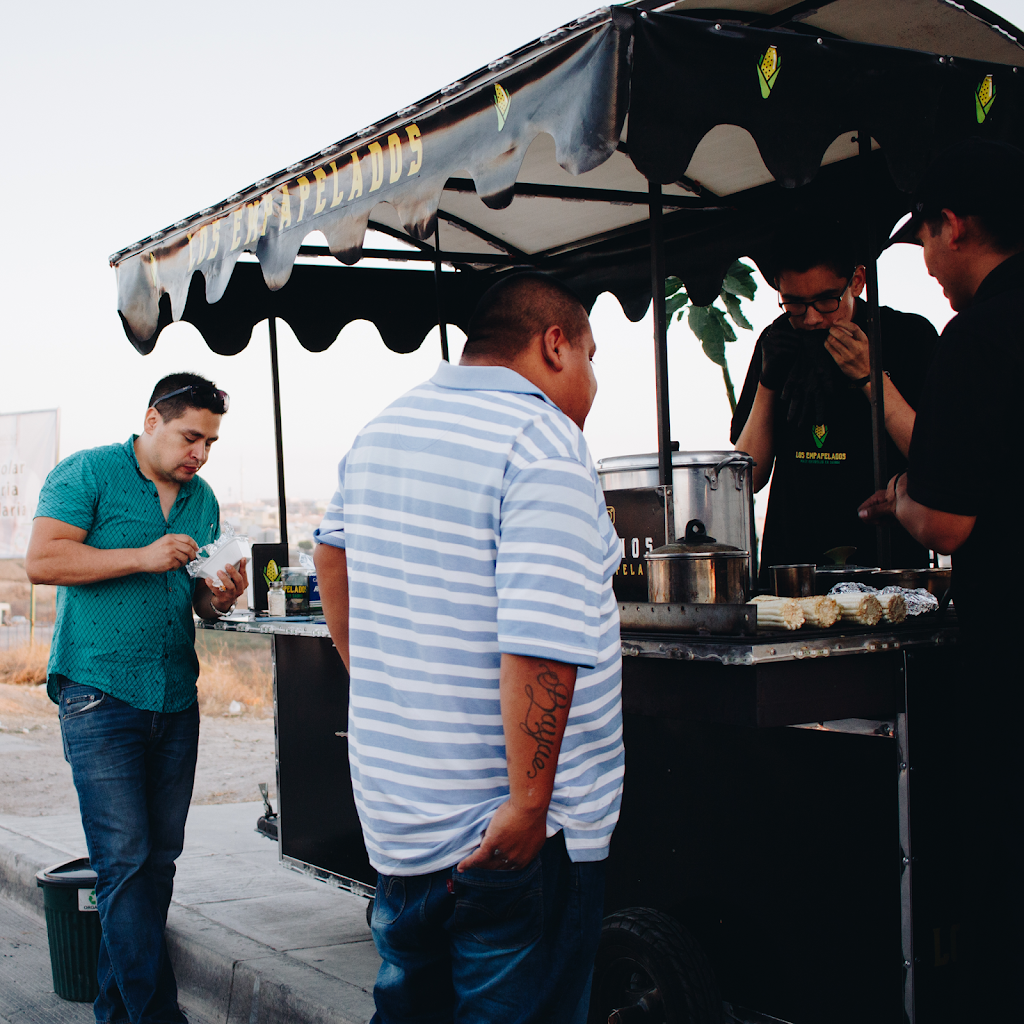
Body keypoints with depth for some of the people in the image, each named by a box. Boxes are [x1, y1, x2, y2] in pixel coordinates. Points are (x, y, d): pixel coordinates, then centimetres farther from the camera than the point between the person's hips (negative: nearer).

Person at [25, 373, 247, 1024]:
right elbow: (43, 561, -12)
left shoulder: (203, 499, 16)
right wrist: (145, 558, -17)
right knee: (125, 860, -9)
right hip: (101, 695, -6)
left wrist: (220, 597, -3)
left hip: (176, 698, 6)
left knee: (159, 857, 8)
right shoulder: (87, 473, -2)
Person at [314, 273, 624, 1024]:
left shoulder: (382, 431, 10)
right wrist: (529, 804, -22)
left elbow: (334, 554, 25)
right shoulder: (544, 443, -17)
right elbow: (540, 644, -25)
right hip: (508, 832, -8)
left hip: (395, 814, 8)